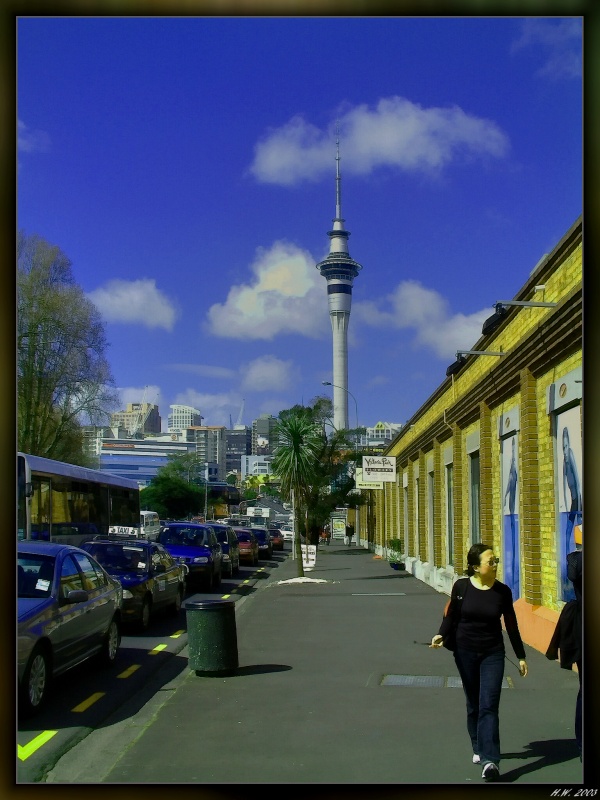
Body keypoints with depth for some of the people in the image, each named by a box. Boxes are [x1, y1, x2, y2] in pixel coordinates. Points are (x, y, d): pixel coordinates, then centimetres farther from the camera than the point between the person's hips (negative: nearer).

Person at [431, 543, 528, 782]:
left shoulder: (502, 591, -3)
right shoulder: (461, 587, -6)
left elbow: (511, 625, 6)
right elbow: (451, 616, 3)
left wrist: (521, 656, 10)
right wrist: (441, 635, -15)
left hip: (492, 654, -1)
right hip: (465, 652, 1)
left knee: (489, 706, -10)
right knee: (473, 704, 12)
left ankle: (490, 760, -14)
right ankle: (479, 749, 30)